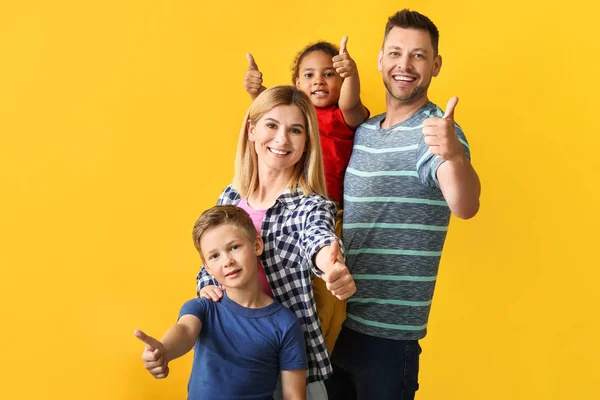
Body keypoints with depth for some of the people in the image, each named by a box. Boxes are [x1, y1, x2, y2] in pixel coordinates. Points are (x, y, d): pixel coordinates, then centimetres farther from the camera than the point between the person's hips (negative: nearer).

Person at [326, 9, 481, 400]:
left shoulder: (435, 130, -14)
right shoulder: (362, 131, 7)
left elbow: (465, 206, -29)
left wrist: (454, 154, -53)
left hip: (388, 332, -6)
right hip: (335, 319, 7)